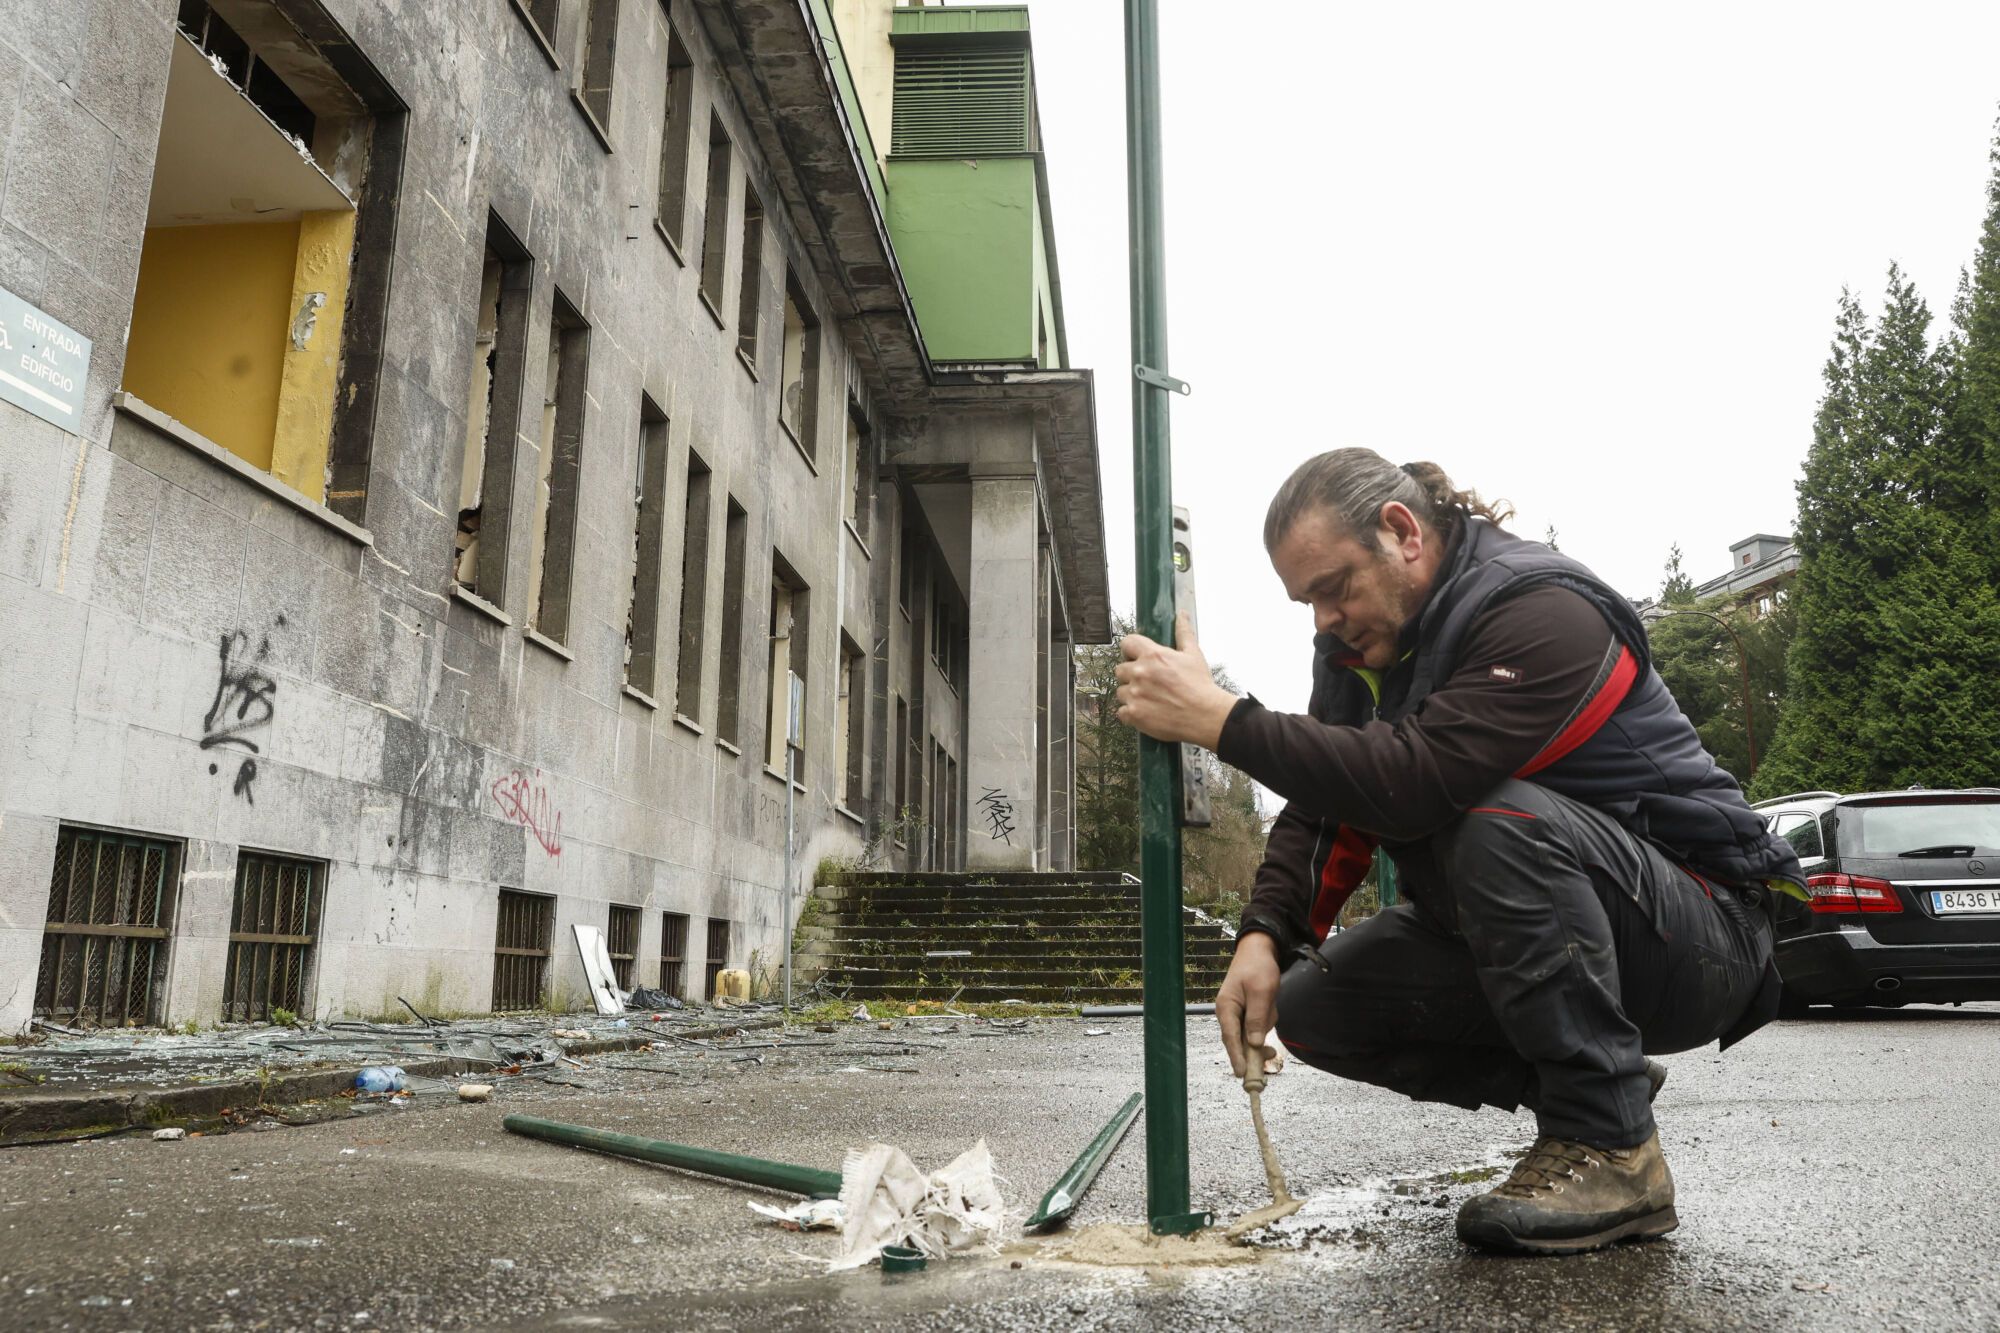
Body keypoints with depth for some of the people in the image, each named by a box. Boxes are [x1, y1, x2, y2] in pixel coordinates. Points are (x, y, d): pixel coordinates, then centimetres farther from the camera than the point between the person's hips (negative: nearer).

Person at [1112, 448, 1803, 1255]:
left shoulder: (1541, 611, -23)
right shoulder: (1361, 643, 3)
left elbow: (1418, 781, -38)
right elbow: (1323, 805, 0)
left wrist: (1223, 721, -38)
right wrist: (1264, 935, -17)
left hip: (1699, 938, -8)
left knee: (1499, 819, -36)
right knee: (1314, 1007, -6)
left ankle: (1610, 1149, -21)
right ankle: (1594, 1080, 6)